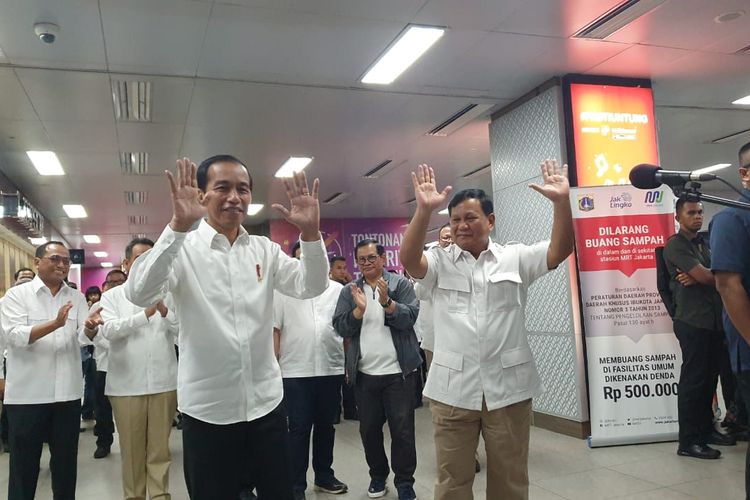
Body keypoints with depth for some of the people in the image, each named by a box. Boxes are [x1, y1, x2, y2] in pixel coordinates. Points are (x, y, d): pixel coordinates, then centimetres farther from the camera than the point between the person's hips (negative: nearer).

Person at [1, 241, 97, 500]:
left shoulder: (77, 297, 9)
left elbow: (83, 337, -2)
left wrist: (90, 327, -26)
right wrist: (55, 324, -30)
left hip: (67, 392, 3)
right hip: (27, 394, -3)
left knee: (66, 459, 14)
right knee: (24, 462, 9)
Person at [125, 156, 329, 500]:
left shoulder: (265, 250, 5)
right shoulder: (182, 249, -7)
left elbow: (311, 288, -3)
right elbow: (139, 294, -23)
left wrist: (310, 232, -20)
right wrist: (178, 226, -35)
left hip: (266, 402, 4)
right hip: (207, 409, -3)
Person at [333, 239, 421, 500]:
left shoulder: (401, 284, -1)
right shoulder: (348, 291, 7)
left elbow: (410, 317, -12)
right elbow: (340, 327, -2)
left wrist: (387, 303, -27)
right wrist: (359, 310, -18)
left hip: (398, 371, -3)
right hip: (364, 373, 3)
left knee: (402, 429, 5)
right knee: (369, 429, 14)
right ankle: (377, 475, 33)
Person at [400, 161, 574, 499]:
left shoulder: (515, 258, 5)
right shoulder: (439, 263, 3)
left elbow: (560, 249, -6)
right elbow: (409, 259, -16)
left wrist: (561, 202, -21)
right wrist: (424, 210, -29)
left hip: (509, 387, 1)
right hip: (452, 389, 0)